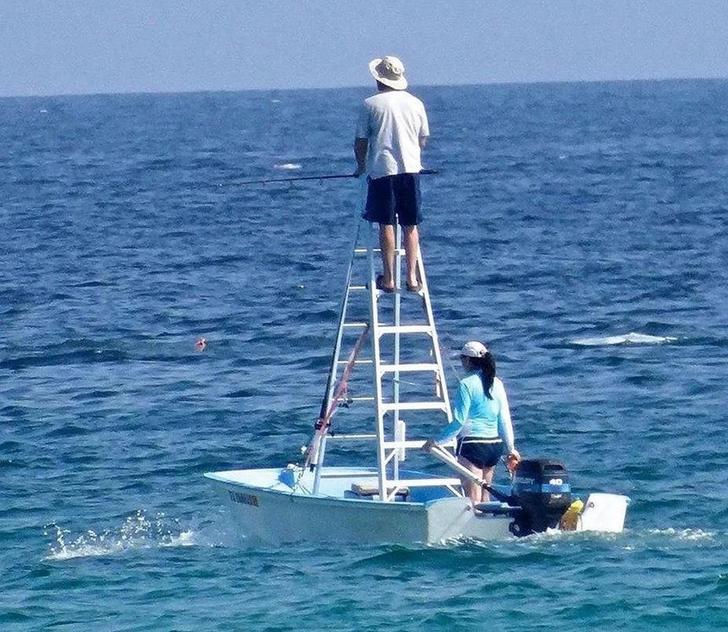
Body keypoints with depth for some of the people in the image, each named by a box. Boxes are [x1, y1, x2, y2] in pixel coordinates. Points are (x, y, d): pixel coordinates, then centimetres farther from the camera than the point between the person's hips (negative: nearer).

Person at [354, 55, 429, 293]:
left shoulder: (371, 104, -2)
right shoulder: (415, 104, 8)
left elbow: (361, 141, 1)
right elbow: (423, 140, 15)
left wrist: (361, 165, 19)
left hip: (382, 169, -3)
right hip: (410, 168, 3)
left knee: (386, 224, 0)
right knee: (410, 226, 7)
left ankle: (388, 278, -1)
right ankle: (412, 278, 5)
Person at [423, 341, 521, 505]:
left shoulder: (467, 384, -11)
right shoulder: (497, 384, 7)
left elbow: (459, 421, -14)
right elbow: (505, 419, 9)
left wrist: (436, 441, -8)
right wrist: (511, 448, 17)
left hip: (472, 443, -7)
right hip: (495, 443, 7)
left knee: (473, 497, -6)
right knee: (485, 495, 17)